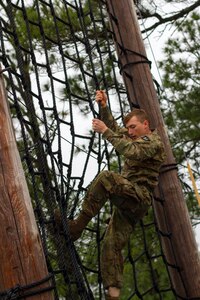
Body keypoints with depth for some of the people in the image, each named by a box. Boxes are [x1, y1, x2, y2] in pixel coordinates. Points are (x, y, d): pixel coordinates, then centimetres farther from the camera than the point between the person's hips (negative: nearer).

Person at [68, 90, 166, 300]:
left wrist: (105, 131, -19)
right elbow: (114, 128, 34)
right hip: (126, 200, 9)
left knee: (105, 178, -33)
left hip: (139, 195, -9)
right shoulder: (135, 137, 26)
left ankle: (78, 226, -35)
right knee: (112, 244, -5)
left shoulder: (154, 142, -2)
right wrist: (103, 107, 17)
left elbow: (130, 151, -21)